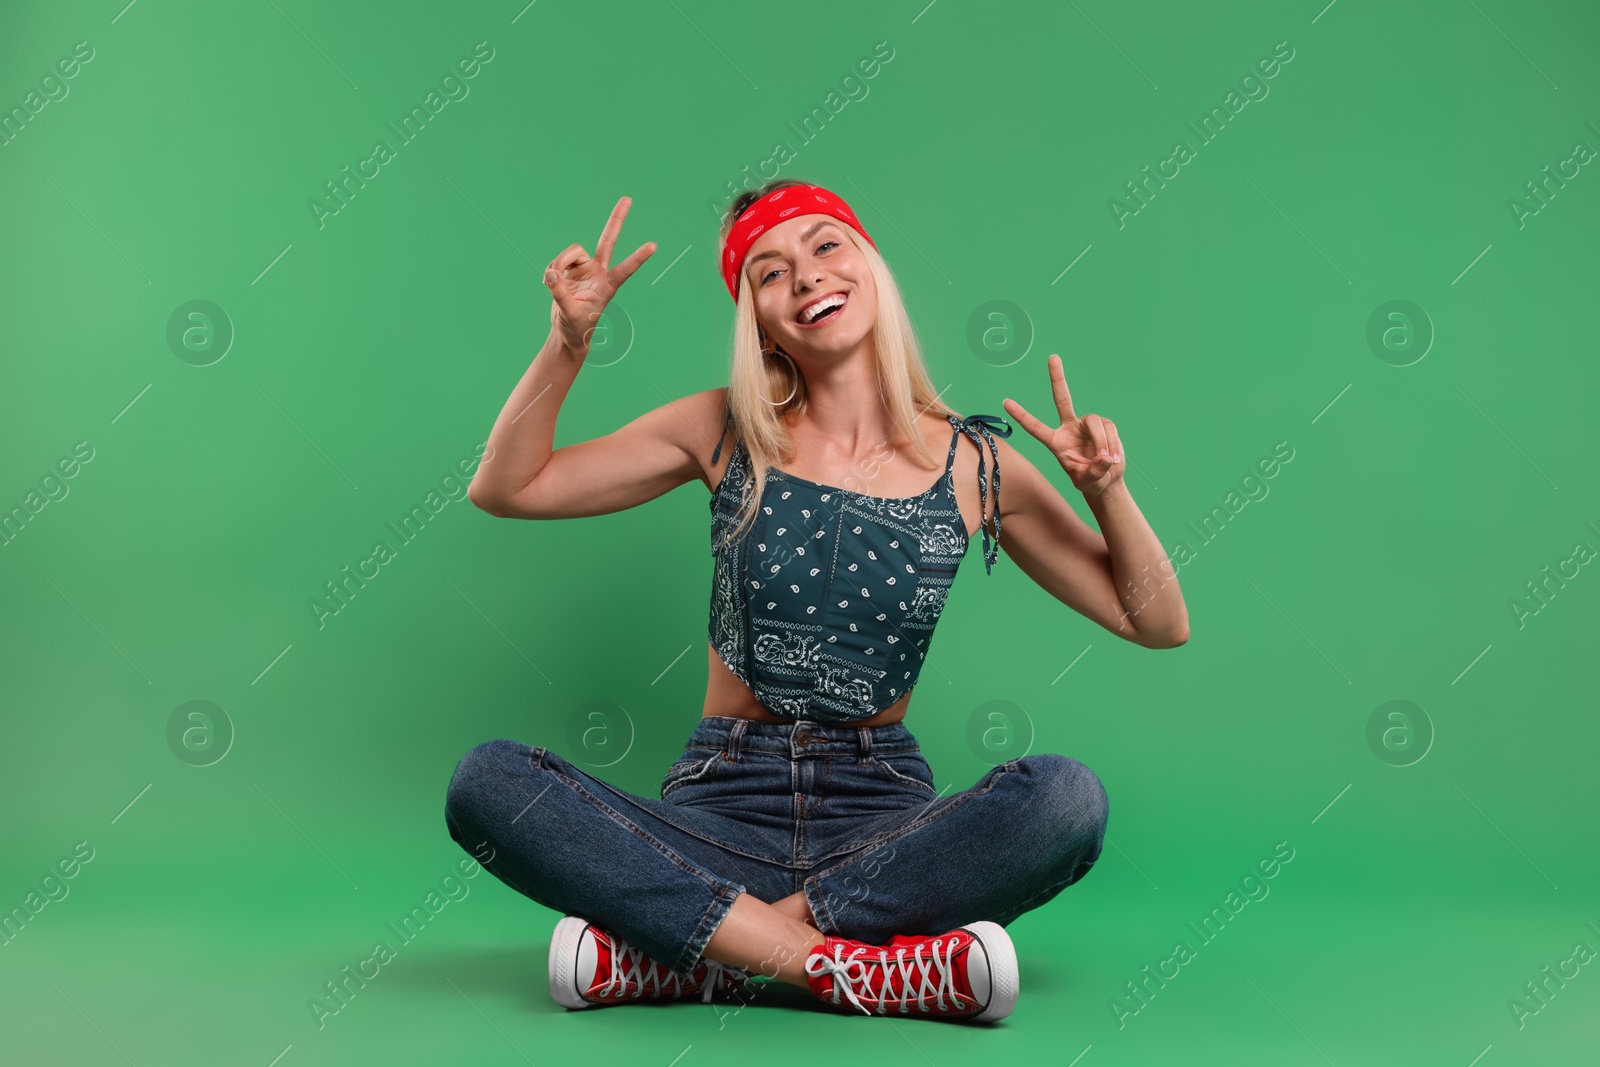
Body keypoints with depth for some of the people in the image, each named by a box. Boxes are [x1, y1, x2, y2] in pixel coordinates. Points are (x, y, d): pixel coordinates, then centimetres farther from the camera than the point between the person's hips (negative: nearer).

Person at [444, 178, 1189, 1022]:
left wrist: (1105, 488, -10)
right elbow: (505, 489, 5)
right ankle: (846, 964, -27)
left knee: (1066, 795, -31)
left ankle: (681, 941, -24)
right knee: (487, 784, -25)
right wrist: (568, 343, -8)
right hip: (724, 803, 0)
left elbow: (1158, 625, 5)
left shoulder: (973, 465, 1)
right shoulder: (725, 432, 2)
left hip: (884, 805, 0)